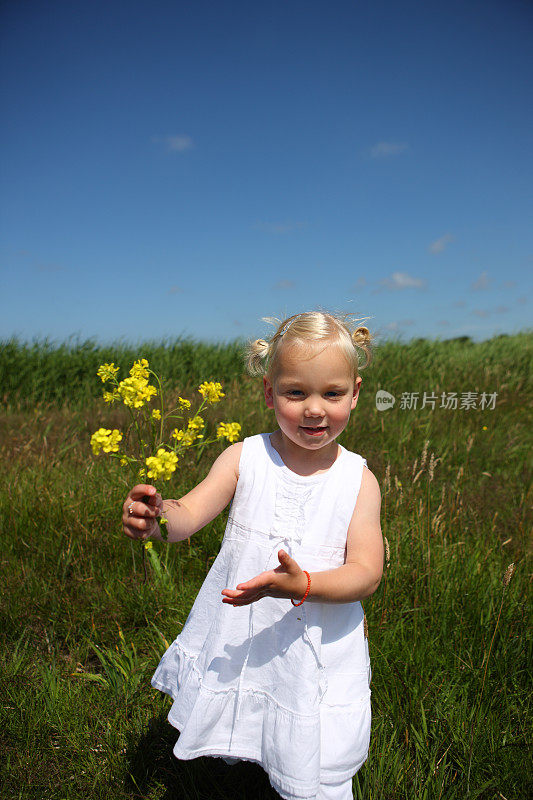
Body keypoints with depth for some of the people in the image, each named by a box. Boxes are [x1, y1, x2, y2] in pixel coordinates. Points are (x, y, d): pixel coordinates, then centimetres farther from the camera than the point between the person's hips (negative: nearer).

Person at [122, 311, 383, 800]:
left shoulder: (358, 479, -12)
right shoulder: (244, 458, -11)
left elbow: (367, 572, -15)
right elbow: (188, 515, -18)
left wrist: (303, 585, -33)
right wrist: (155, 517, -41)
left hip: (318, 653, -1)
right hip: (236, 641, 2)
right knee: (229, 755, 26)